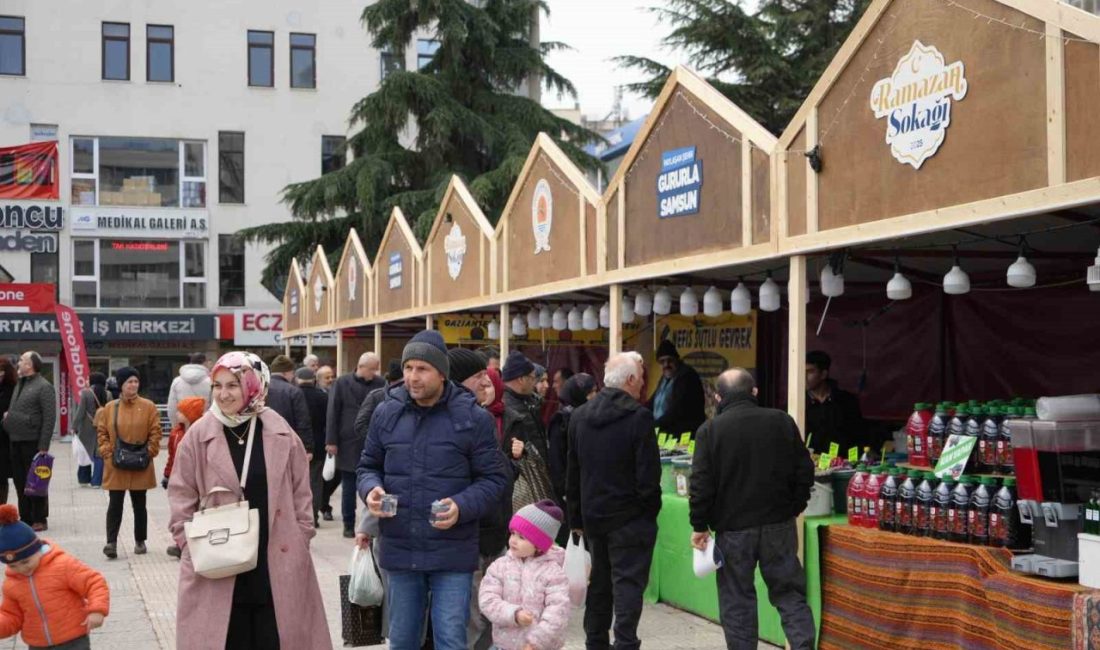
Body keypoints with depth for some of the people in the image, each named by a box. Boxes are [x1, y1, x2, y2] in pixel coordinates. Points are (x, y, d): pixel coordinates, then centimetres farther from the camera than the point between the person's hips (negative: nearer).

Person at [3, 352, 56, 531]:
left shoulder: (44, 387, -10)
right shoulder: (19, 384, 16)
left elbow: (49, 418, -14)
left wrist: (43, 446, -18)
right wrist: (7, 416, 5)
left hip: (33, 442, -8)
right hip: (16, 441, 8)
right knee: (20, 482, 11)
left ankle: (39, 520, 6)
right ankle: (25, 518, 19)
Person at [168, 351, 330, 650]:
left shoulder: (280, 434, 0)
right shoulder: (199, 436, -3)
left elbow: (301, 492, 7)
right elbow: (182, 498, 2)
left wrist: (301, 539, 4)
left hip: (278, 561, 1)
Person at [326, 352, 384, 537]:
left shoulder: (382, 385, 2)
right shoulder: (341, 384, -1)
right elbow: (333, 413, -2)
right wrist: (331, 441, -6)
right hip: (349, 445, -1)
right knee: (349, 489, 9)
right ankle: (348, 525, 18)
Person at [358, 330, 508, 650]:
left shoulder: (472, 417, -6)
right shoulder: (386, 413, 4)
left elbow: (493, 479, -3)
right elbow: (369, 466, 14)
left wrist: (462, 507, -21)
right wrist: (371, 490, -9)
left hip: (452, 552, -3)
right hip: (400, 549, 4)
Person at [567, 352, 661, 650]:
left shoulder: (579, 416, 5)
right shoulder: (639, 417, -15)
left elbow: (572, 473, 10)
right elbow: (649, 475, -15)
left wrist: (576, 518, 15)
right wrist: (651, 510, -3)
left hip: (593, 515, 6)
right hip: (629, 518, -6)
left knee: (599, 582, 16)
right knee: (628, 582, -3)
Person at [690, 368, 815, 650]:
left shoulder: (710, 430, -6)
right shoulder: (782, 421, 1)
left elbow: (701, 484, -9)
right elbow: (804, 471, 3)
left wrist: (700, 526, 0)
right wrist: (793, 508, 15)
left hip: (733, 527, -2)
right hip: (779, 525, 2)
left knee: (737, 599, 7)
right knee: (789, 593, 9)